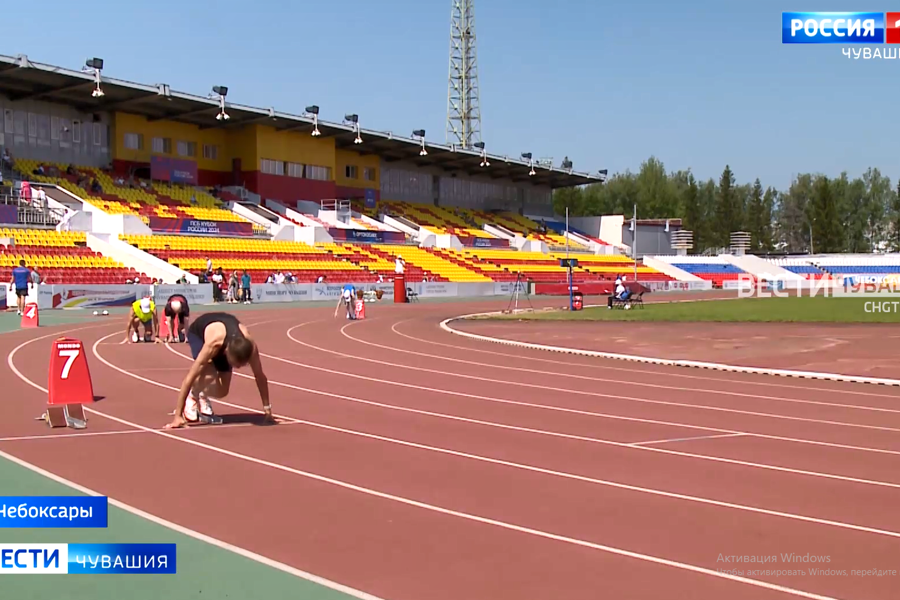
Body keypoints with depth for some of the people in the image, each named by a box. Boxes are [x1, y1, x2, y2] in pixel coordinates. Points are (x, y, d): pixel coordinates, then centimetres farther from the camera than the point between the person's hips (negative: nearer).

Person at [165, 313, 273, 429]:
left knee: (222, 391, -3)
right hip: (198, 332, -4)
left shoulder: (250, 347, -38)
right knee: (208, 375, -33)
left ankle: (197, 395, 25)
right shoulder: (213, 345, -47)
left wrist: (267, 410, -16)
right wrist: (177, 416, -42)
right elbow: (190, 377, -43)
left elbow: (260, 376, -22)